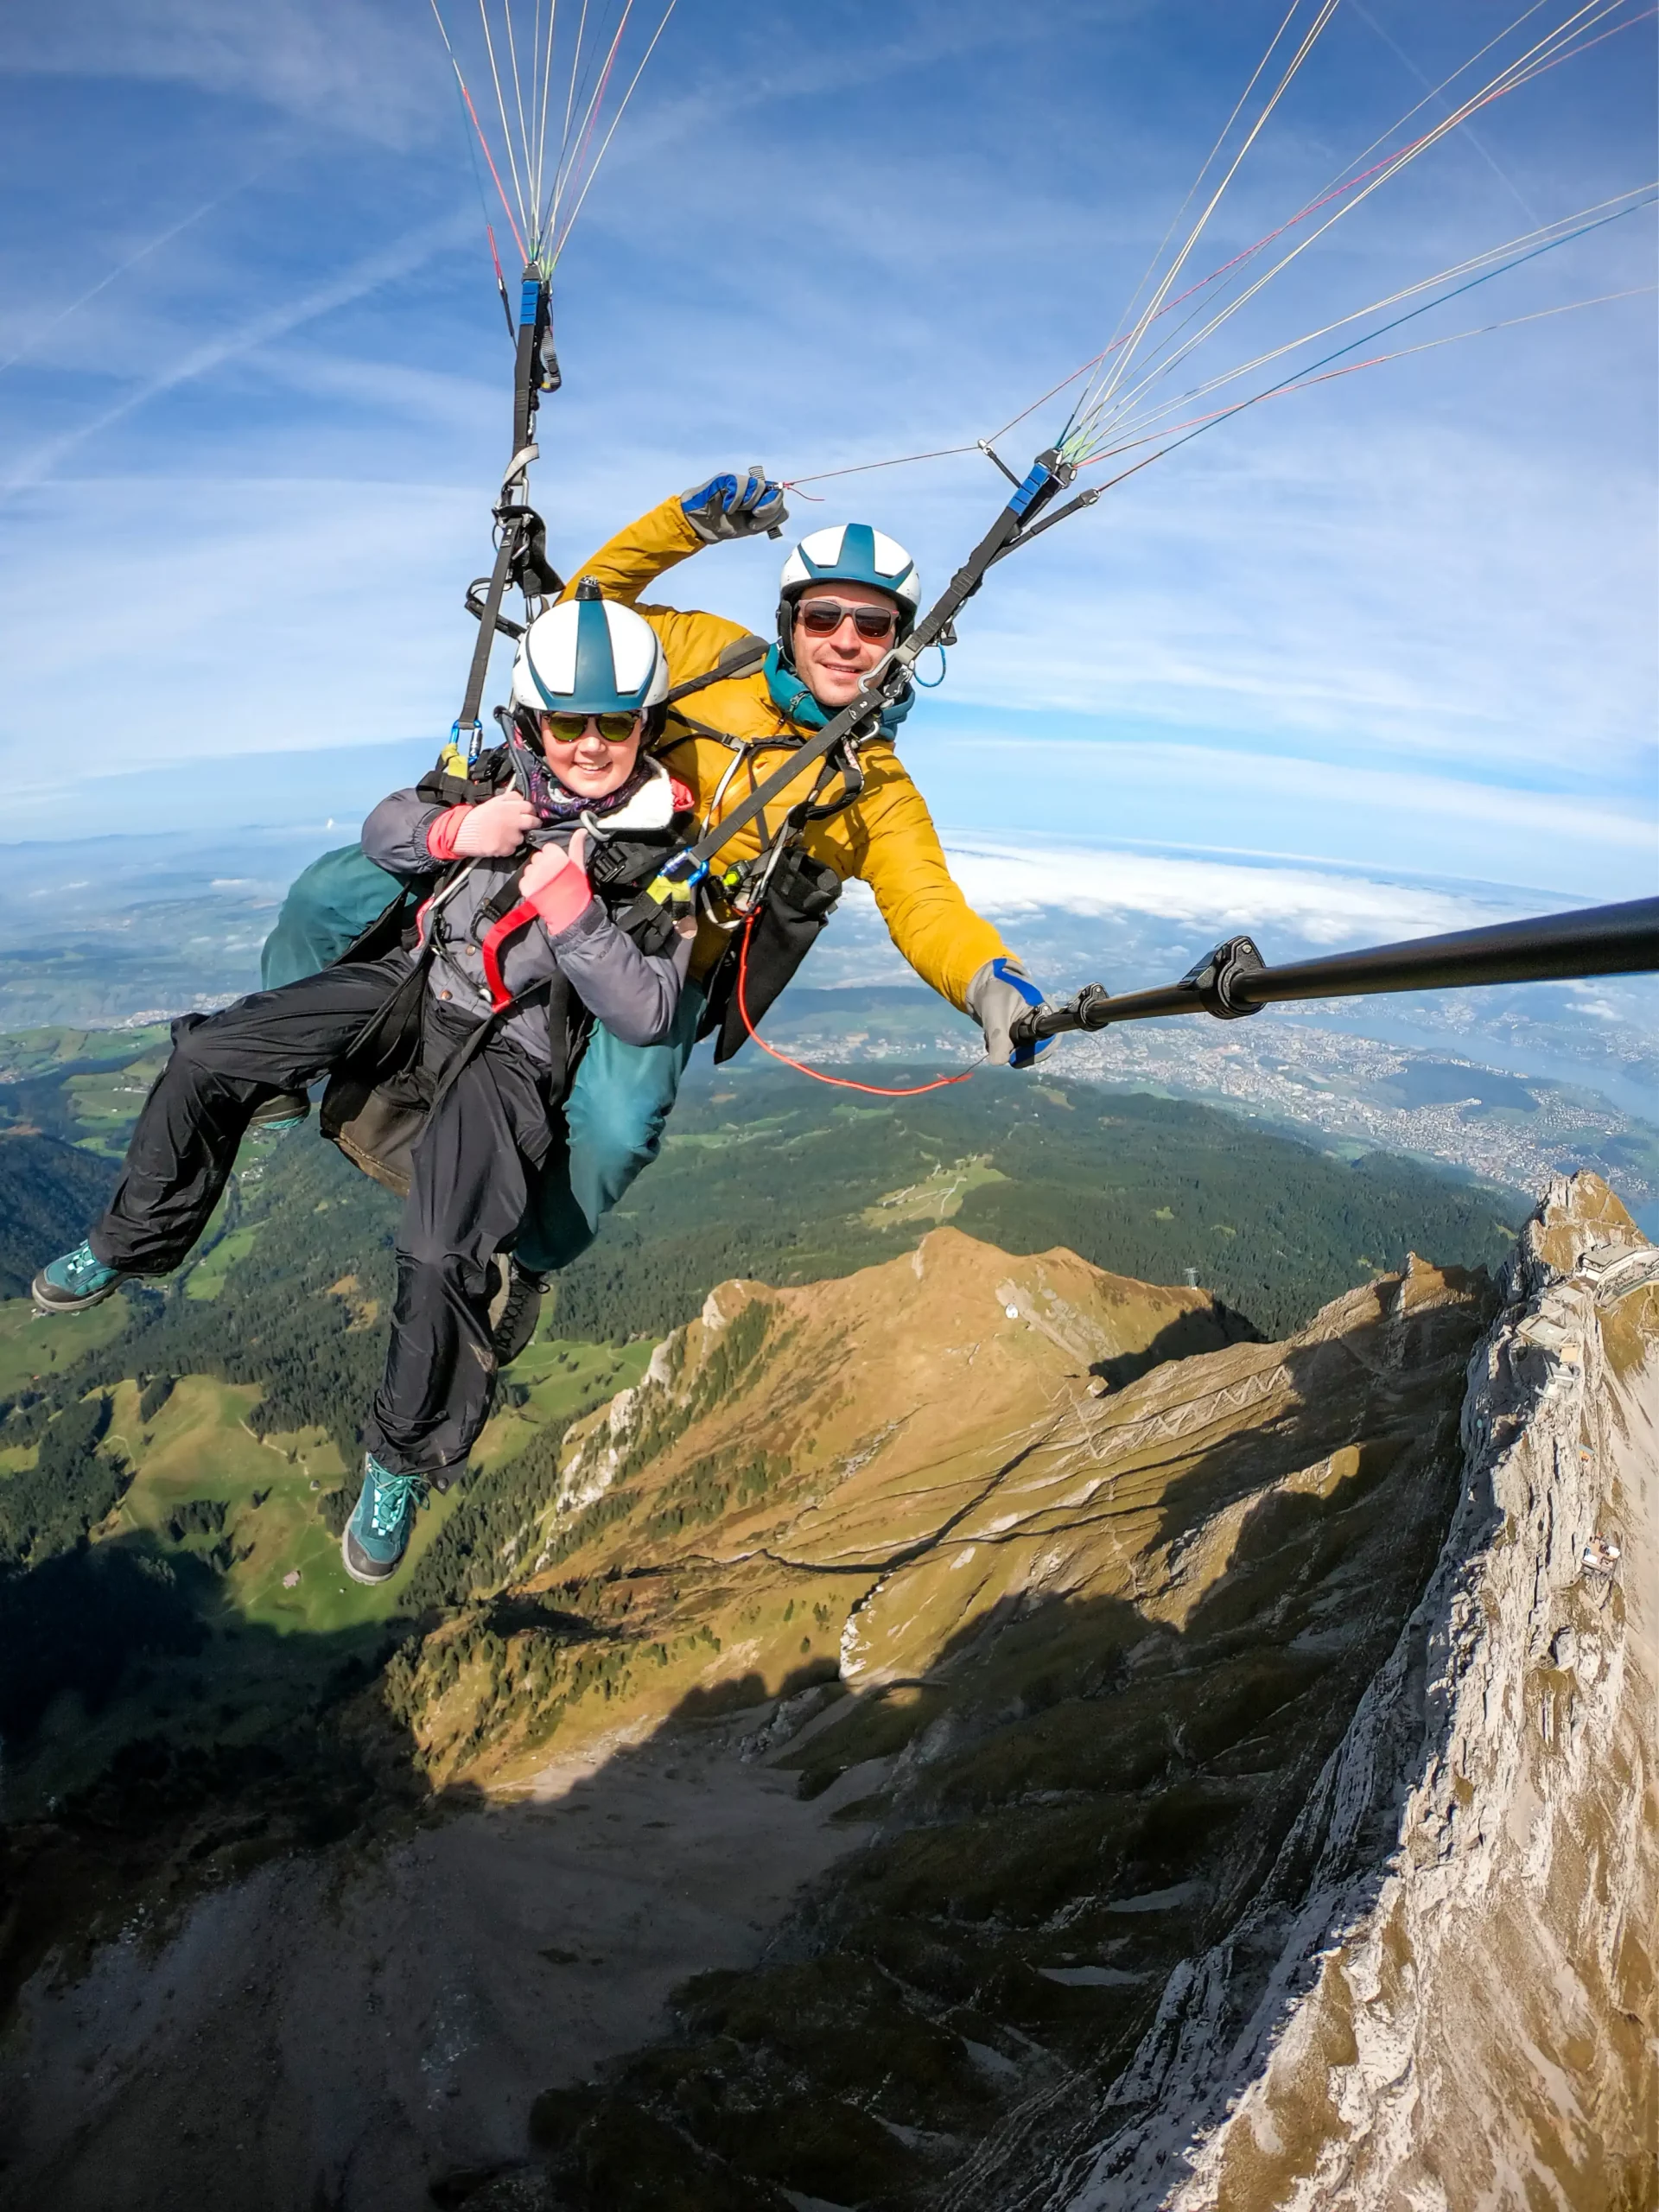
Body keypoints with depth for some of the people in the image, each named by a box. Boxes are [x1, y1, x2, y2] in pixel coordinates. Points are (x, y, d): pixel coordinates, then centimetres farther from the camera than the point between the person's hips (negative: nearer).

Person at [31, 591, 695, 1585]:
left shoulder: (667, 854, -12)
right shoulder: (505, 773, 1)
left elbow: (647, 1016, -18)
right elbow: (381, 831, 9)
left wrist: (566, 905, -26)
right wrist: (453, 831, -14)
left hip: (508, 1054, -5)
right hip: (411, 983, 5)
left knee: (443, 1257, -23)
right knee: (206, 1058, -6)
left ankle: (405, 1461, 5)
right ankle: (136, 1243, 21)